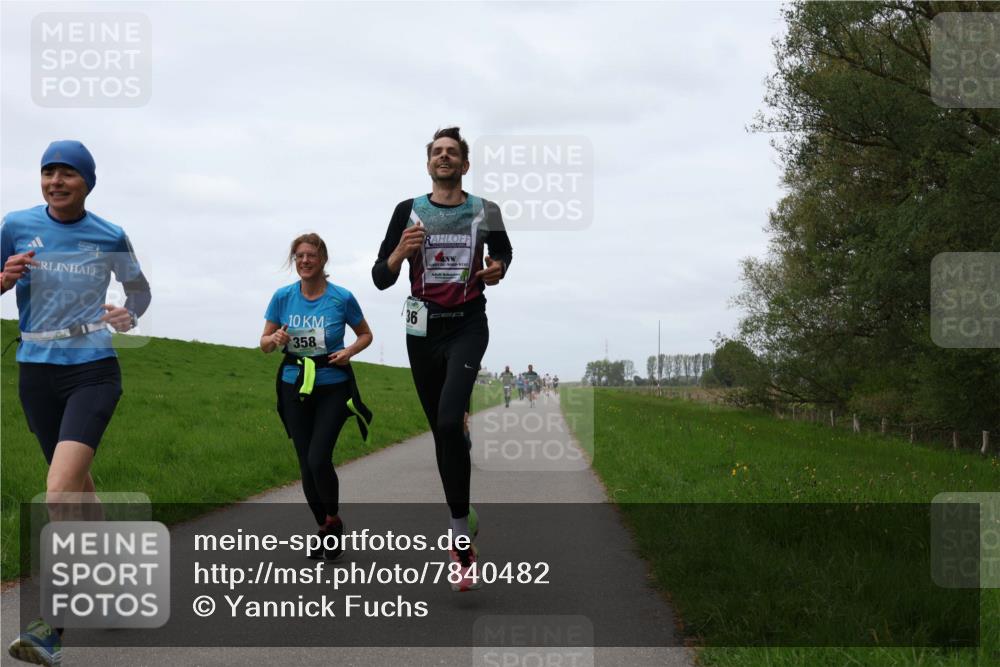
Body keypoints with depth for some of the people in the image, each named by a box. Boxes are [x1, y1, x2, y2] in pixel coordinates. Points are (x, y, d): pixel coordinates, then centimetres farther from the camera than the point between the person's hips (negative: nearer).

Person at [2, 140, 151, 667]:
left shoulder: (110, 237, -1)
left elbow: (139, 289, 16)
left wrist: (129, 315, -5)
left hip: (93, 370, -3)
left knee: (60, 490, -20)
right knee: (76, 484, 16)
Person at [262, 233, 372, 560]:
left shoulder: (342, 298, -7)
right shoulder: (283, 297, -1)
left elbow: (365, 335, 7)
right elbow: (264, 342, 5)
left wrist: (349, 351, -13)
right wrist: (275, 340, -18)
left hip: (332, 388, -3)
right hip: (295, 387, 3)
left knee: (318, 458, -15)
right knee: (306, 463, 5)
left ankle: (334, 520, 10)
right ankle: (323, 529, 22)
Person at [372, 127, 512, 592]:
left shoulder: (485, 212, 2)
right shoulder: (408, 211, 3)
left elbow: (504, 250, 22)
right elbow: (380, 279, 2)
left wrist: (497, 270, -1)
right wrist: (401, 251, -18)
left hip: (467, 325, -2)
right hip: (423, 329, 2)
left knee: (449, 420, -24)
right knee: (443, 430, 8)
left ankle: (459, 530, -14)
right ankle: (463, 538, 21)